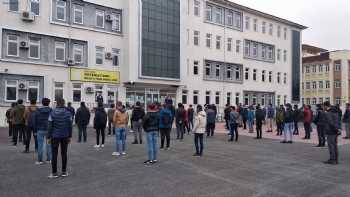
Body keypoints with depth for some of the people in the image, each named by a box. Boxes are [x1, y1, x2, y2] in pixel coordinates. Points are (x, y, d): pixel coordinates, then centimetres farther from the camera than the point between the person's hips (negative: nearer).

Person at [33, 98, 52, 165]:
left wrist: (35, 130, 9)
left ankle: (40, 160, 6)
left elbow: (35, 121, 3)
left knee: (40, 145, 4)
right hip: (49, 130, 0)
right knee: (49, 145, 7)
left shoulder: (38, 111, 1)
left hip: (40, 130, 0)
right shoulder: (51, 111, -3)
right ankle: (49, 159, 11)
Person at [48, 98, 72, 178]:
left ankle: (54, 173, 8)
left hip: (55, 136, -2)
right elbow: (70, 126, -1)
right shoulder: (68, 113, -3)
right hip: (65, 136, 2)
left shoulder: (52, 113, -6)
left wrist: (49, 137, 1)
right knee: (64, 153, 9)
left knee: (54, 154, 5)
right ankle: (64, 172, 14)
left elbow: (50, 126, -6)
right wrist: (70, 136, 6)